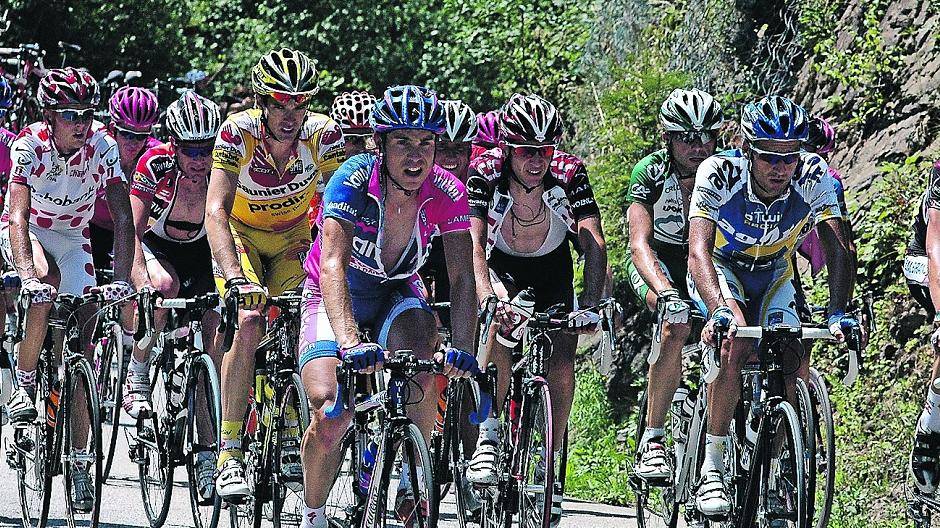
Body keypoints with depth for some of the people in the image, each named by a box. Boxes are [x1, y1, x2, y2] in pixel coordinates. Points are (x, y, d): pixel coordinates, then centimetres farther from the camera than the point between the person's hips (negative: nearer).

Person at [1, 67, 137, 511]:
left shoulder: (102, 147, -24)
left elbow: (123, 220, -27)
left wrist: (122, 278, -40)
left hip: (71, 237, 2)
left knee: (83, 340, -7)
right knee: (44, 283, -37)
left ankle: (79, 462, -1)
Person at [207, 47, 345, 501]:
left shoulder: (322, 134, -25)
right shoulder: (238, 132, -30)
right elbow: (216, 211, -37)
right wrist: (235, 278, -51)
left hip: (293, 238, 2)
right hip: (241, 232, -2)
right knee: (248, 321, -25)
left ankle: (290, 439, 8)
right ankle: (230, 455, -22)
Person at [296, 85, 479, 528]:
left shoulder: (446, 192, -21)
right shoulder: (353, 179, -29)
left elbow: (462, 277, -24)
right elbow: (333, 264, -40)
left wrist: (462, 348, -41)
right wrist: (349, 343, -54)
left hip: (396, 292, 2)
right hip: (335, 296, -2)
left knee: (425, 365, -32)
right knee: (329, 416, -21)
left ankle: (410, 484, -13)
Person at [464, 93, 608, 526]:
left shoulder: (569, 173, -27)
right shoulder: (485, 172, -29)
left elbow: (593, 242, -33)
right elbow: (473, 243, -38)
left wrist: (591, 303, -49)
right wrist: (487, 299, -56)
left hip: (552, 270, 1)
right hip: (500, 266, -1)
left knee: (561, 368, -13)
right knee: (499, 324, -32)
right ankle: (487, 438, -20)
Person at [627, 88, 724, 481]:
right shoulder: (650, 173, -24)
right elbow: (639, 243, -35)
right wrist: (666, 292, -54)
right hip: (656, 263, -3)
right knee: (676, 324, -33)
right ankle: (652, 441, -29)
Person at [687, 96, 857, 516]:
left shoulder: (814, 177, -27)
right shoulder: (718, 174, -32)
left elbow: (836, 246, -31)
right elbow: (699, 251, -41)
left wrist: (837, 312, -48)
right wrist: (719, 309, -58)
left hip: (773, 279, 3)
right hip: (721, 271, -2)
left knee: (792, 357, -21)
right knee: (737, 342, -31)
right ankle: (711, 468, -24)